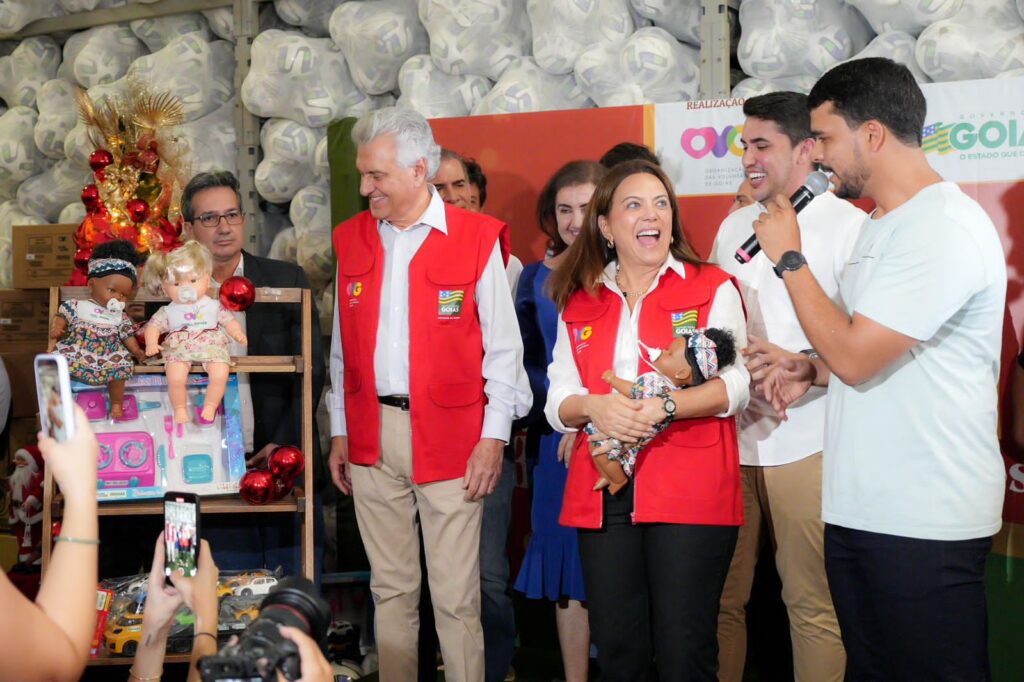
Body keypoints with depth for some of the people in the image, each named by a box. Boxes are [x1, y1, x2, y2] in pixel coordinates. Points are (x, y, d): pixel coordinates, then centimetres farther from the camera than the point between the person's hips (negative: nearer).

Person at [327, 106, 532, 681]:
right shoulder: (350, 239, 10)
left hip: (449, 436, -4)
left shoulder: (478, 239, -3)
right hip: (371, 435, 4)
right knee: (390, 588, 13)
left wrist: (493, 436, -7)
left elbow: (502, 347, -2)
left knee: (456, 596, -1)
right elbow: (342, 348, 14)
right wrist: (340, 431, 12)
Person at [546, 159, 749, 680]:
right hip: (604, 494, 3)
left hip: (690, 495, -3)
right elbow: (557, 401, 9)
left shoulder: (713, 288, 5)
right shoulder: (578, 304, 14)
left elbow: (735, 384, -5)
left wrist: (665, 406, -20)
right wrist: (594, 407, -14)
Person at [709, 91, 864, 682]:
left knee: (814, 605, 1)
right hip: (728, 438, 5)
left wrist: (798, 365, -23)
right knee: (719, 597, 10)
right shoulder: (735, 225, 16)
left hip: (805, 446, -5)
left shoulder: (846, 224, -3)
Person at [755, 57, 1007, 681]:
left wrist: (790, 258, -12)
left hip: (925, 524, -10)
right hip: (861, 509, 10)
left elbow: (854, 355, -22)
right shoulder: (884, 225, 15)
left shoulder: (945, 227, -18)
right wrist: (815, 371, 8)